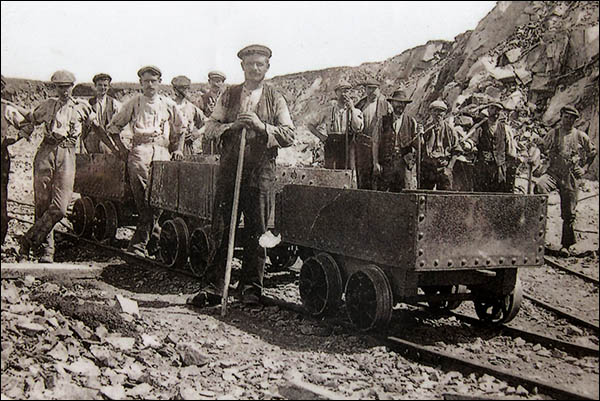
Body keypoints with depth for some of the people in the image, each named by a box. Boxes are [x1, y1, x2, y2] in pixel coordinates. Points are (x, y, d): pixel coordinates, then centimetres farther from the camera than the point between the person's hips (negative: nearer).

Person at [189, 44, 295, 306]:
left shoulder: (275, 99, 9)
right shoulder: (229, 95, 14)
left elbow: (290, 135, 1)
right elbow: (210, 127, 10)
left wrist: (262, 126, -13)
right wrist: (233, 126, -9)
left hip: (261, 170, -1)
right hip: (229, 167, 1)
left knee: (256, 230, 2)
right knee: (220, 228, -1)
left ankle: (251, 286, 14)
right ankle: (214, 286, 5)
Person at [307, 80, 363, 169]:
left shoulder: (356, 112, 8)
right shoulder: (329, 111, 10)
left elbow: (358, 128, -11)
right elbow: (311, 125, 16)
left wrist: (352, 108, -11)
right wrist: (323, 137, 4)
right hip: (331, 149, 0)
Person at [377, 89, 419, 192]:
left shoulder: (411, 122, 11)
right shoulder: (384, 120, 9)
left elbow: (416, 144, 11)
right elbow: (377, 142, 6)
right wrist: (377, 162, -1)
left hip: (405, 162, 1)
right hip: (387, 161, 0)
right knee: (381, 190, -6)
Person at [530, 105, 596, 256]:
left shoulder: (581, 136, 7)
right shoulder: (554, 133, 7)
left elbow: (592, 153, 20)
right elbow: (541, 146, 4)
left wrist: (584, 168, 8)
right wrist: (535, 156, -18)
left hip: (571, 177, 0)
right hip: (553, 173, 0)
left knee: (568, 212, 3)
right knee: (540, 185, -35)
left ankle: (567, 245, 16)